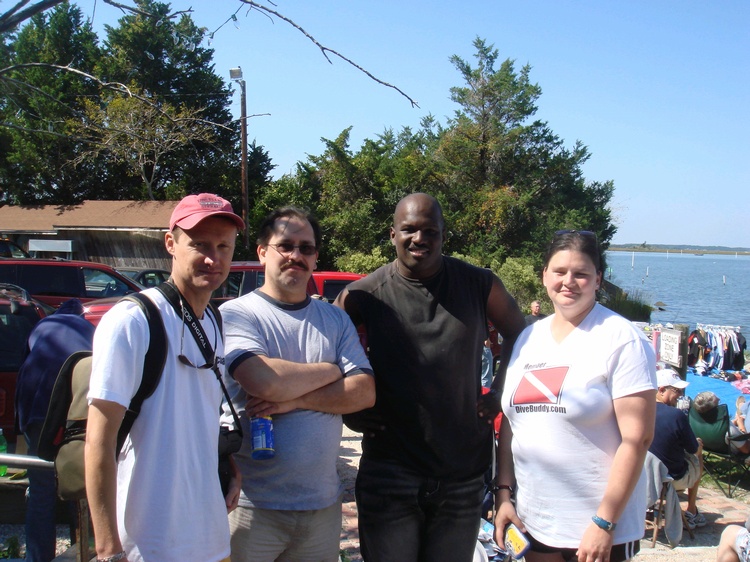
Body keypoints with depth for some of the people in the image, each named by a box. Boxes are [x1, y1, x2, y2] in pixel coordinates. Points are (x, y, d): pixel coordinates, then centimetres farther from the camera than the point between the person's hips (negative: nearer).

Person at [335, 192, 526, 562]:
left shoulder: (480, 285, -1)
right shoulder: (363, 296, -5)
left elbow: (518, 334, 15)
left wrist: (498, 393, 6)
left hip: (463, 475, 2)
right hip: (389, 473, -1)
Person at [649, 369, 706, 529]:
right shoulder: (676, 415, -25)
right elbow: (694, 449, -11)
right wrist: (698, 444, 13)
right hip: (674, 479, -5)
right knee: (697, 458, 25)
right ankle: (691, 513, 33)